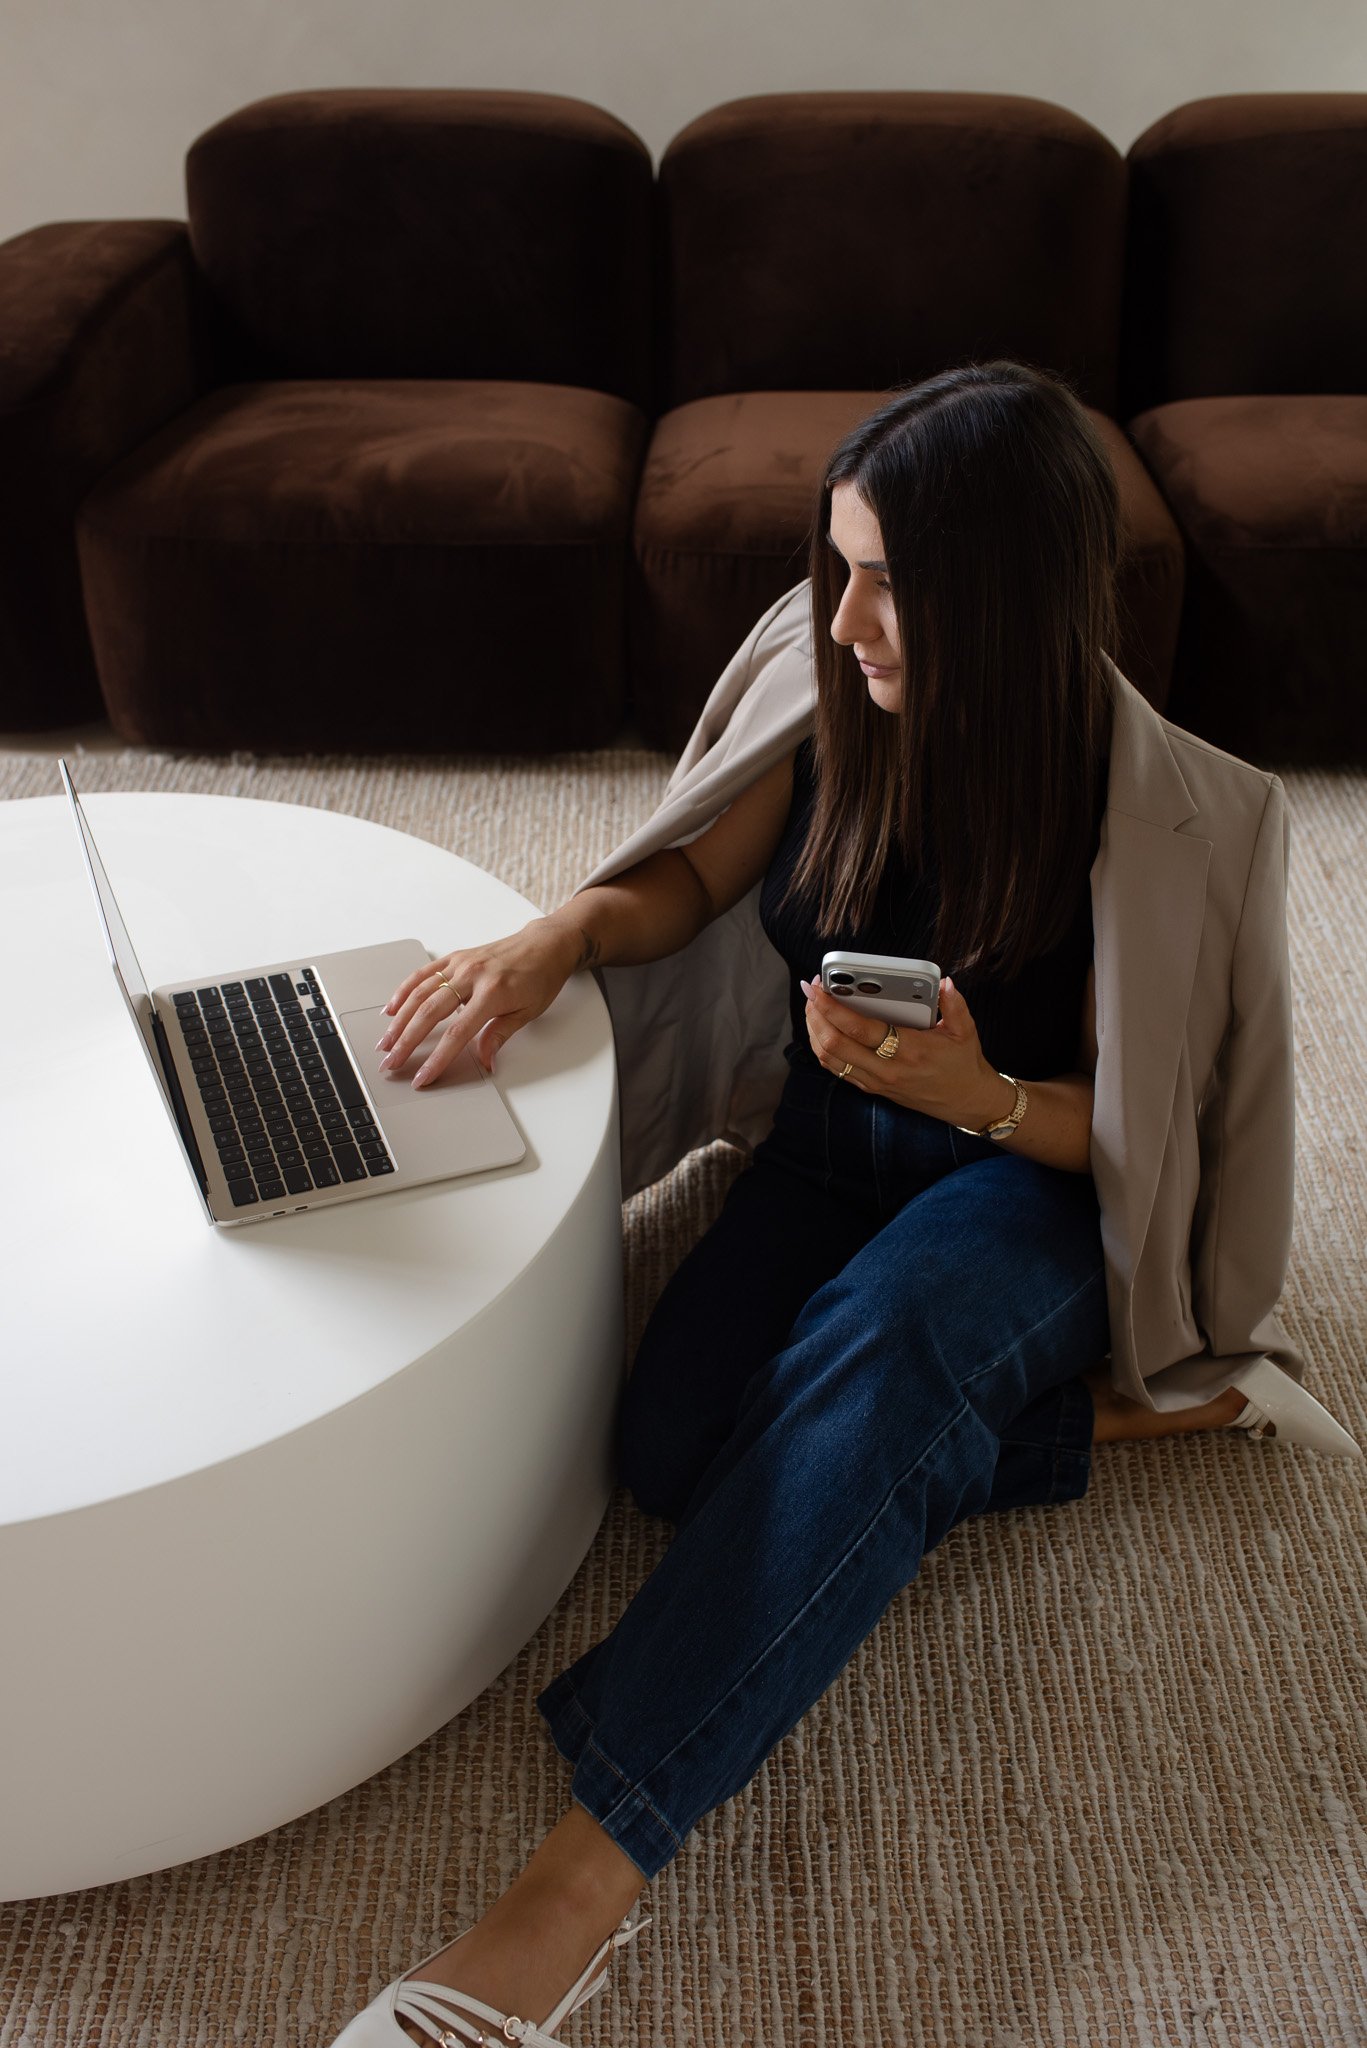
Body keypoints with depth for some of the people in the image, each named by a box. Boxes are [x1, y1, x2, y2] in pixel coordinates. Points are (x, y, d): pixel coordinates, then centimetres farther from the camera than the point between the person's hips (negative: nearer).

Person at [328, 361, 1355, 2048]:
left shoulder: (1161, 814, -22)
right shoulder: (836, 689, -11)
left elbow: (1127, 1132, -13)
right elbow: (695, 875, 2)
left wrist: (976, 1095, -34)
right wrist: (566, 929, -20)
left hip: (1030, 1178, -5)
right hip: (833, 1144, 5)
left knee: (872, 1355, -38)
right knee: (673, 1446, -20)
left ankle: (580, 1886, -38)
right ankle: (1111, 1412, -6)